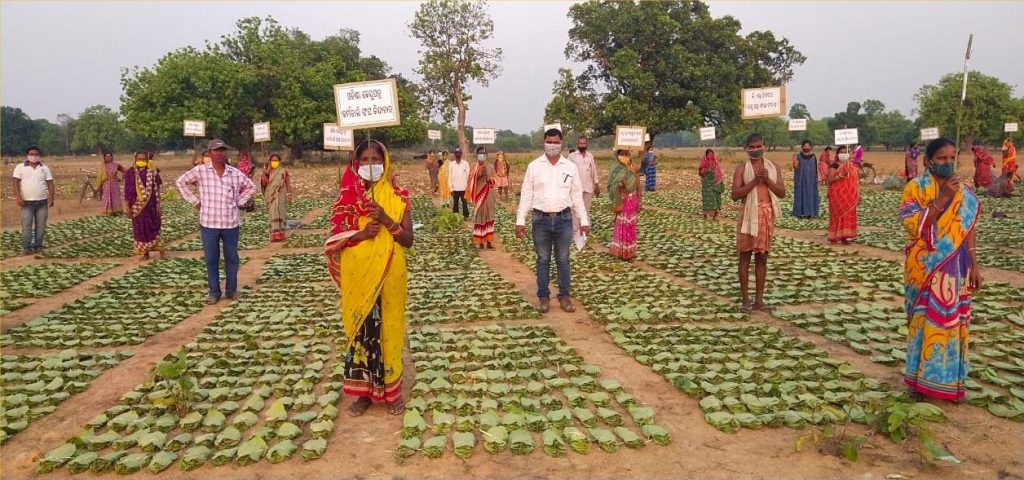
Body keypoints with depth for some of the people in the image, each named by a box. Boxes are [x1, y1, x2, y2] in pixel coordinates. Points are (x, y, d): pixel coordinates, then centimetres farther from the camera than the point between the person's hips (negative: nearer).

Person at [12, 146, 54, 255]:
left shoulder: (45, 168, 7)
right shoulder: (20, 167, 1)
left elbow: (50, 184, 6)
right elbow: (16, 183, -3)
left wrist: (51, 198, -4)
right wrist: (18, 197, -13)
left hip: (42, 202, 2)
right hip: (27, 202, -2)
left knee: (41, 226, 5)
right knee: (26, 226, -4)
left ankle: (38, 246, 12)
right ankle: (26, 247, 1)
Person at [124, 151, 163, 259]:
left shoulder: (152, 172, -2)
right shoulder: (130, 173, -2)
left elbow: (156, 189, -1)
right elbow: (127, 191, 0)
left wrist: (158, 205, -5)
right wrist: (128, 207, -3)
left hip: (150, 204, -1)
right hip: (137, 205, 1)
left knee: (153, 227, 2)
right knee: (140, 228, 7)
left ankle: (158, 247, 18)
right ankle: (145, 252, 16)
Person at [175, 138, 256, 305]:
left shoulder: (235, 173, 1)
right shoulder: (200, 170, -4)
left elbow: (251, 187, 15)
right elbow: (180, 182, 5)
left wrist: (239, 202, 5)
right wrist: (195, 201, 0)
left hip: (231, 223, 1)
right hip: (209, 223, -1)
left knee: (231, 258, 9)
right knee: (211, 259, 7)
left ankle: (231, 289, 23)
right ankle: (214, 291, 18)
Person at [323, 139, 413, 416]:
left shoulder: (398, 197, -1)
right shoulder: (347, 196, 1)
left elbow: (408, 240, -4)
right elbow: (334, 240, -1)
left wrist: (386, 220, -19)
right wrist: (361, 234, -18)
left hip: (389, 276, -1)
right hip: (357, 276, 1)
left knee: (389, 328, 8)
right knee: (360, 329, 9)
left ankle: (391, 389, 24)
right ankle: (365, 390, 23)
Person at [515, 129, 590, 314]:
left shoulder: (571, 167, 3)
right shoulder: (534, 166, 1)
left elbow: (577, 196, 6)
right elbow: (526, 195, 1)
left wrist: (584, 220, 3)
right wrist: (520, 221, -3)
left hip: (564, 219, 1)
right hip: (541, 220, -1)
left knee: (563, 260, 9)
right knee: (543, 260, 8)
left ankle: (564, 296, 18)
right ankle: (543, 297, 17)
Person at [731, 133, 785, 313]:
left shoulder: (772, 167, 7)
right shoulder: (742, 169, -3)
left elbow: (782, 192, 2)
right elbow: (735, 195, -13)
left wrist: (767, 180, -12)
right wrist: (755, 180, -19)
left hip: (767, 215, 4)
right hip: (749, 214, -3)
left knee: (762, 258, 9)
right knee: (745, 257, 2)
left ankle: (759, 299, 17)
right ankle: (745, 299, 9)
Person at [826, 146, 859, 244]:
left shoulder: (852, 165, 13)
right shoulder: (834, 166, -4)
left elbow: (856, 181, 14)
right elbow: (829, 180, -14)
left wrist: (858, 195, 10)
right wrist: (841, 174, -24)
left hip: (849, 196, 5)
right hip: (838, 195, -5)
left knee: (848, 215, 3)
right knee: (837, 215, -3)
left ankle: (844, 236, 9)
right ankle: (834, 236, 2)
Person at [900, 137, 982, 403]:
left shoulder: (963, 192, 7)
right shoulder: (915, 188, -8)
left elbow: (968, 230, 10)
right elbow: (913, 227, -20)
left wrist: (974, 265, 7)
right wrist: (942, 198, -25)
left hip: (955, 269, 4)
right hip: (926, 268, -4)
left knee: (952, 320, 9)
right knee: (925, 320, 4)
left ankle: (948, 379, 22)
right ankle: (922, 377, 18)